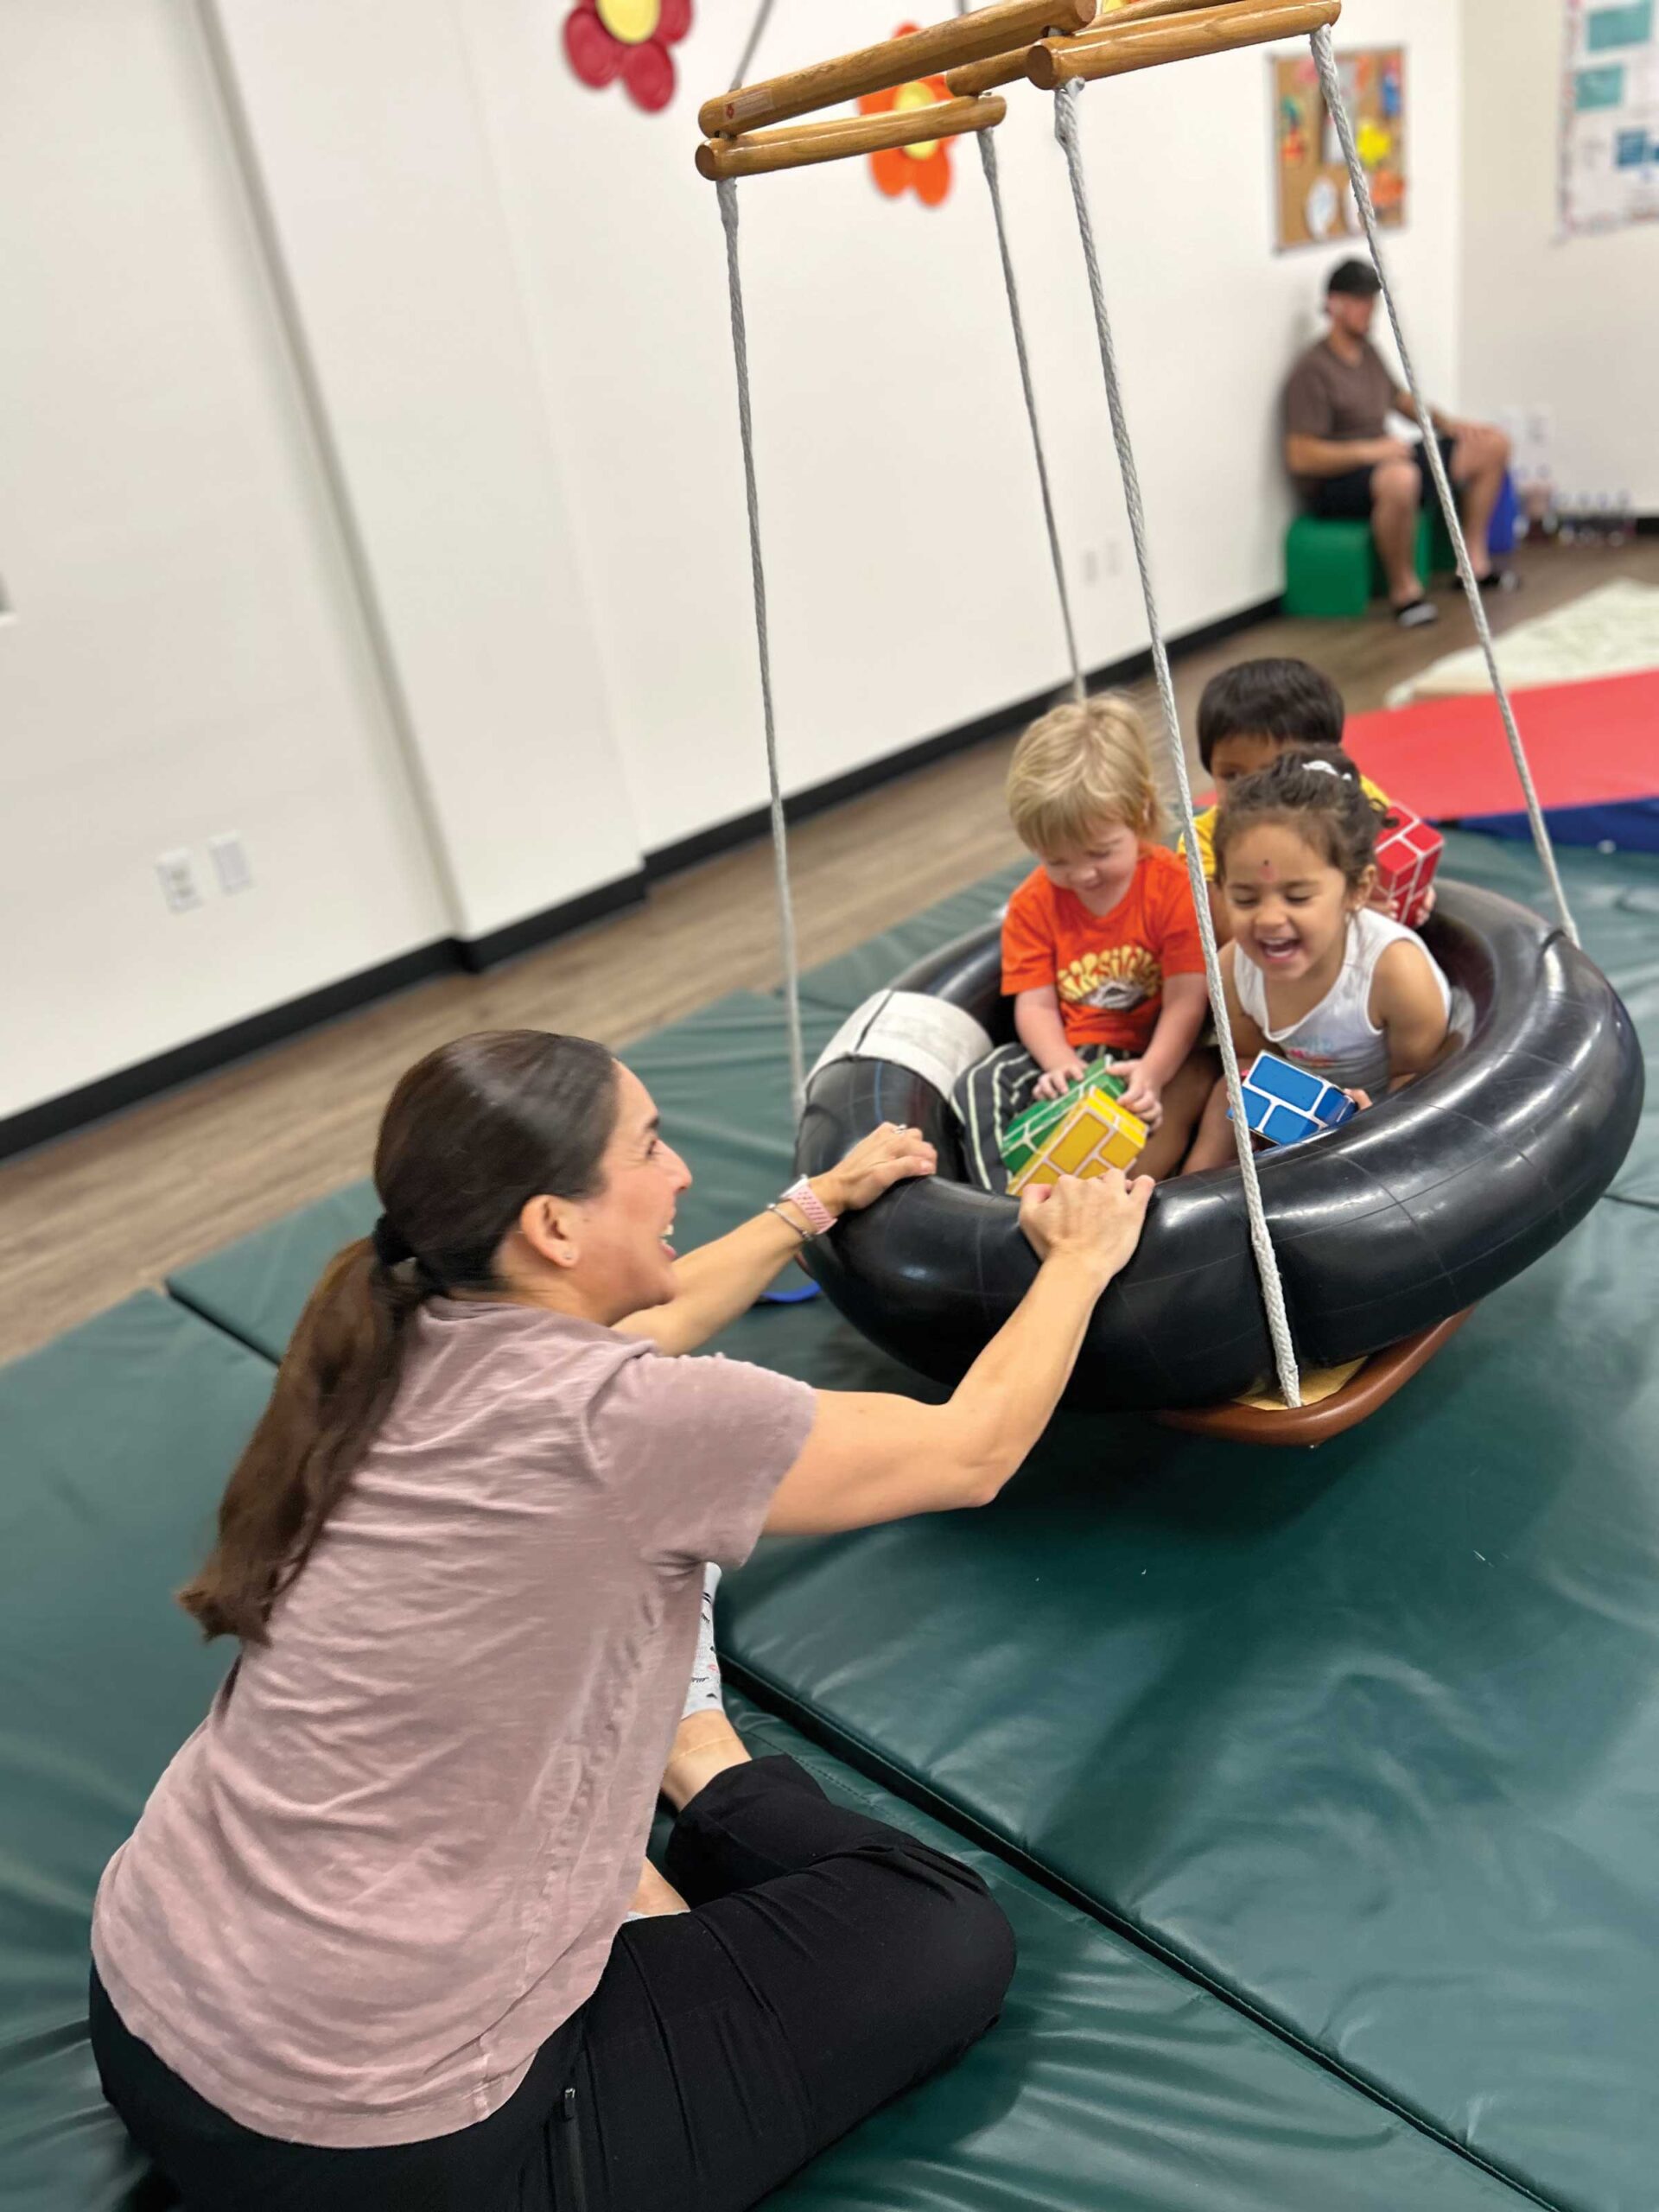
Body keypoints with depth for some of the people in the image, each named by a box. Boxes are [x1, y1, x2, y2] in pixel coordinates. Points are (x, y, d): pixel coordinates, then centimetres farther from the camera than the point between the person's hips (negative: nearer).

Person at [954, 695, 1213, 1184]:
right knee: (982, 1087, -16)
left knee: (1190, 1084, -34)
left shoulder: (1176, 887, -14)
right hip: (1070, 1054, 4)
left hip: (1155, 1051, -3)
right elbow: (1035, 1004, -5)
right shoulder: (1033, 904, -1)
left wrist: (1150, 1073, -35)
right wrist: (1063, 1067, -26)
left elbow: (1186, 1002, -18)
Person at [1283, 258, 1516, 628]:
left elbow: (1403, 400, 27)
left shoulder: (1367, 351, 12)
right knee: (1399, 477, -44)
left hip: (1381, 462, 10)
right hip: (1333, 486, -10)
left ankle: (1475, 560, 10)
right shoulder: (1313, 371, -16)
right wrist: (1370, 449, -28)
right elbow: (1300, 457, -23)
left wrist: (1450, 424, 9)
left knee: (1492, 444, 8)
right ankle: (1404, 589, -23)